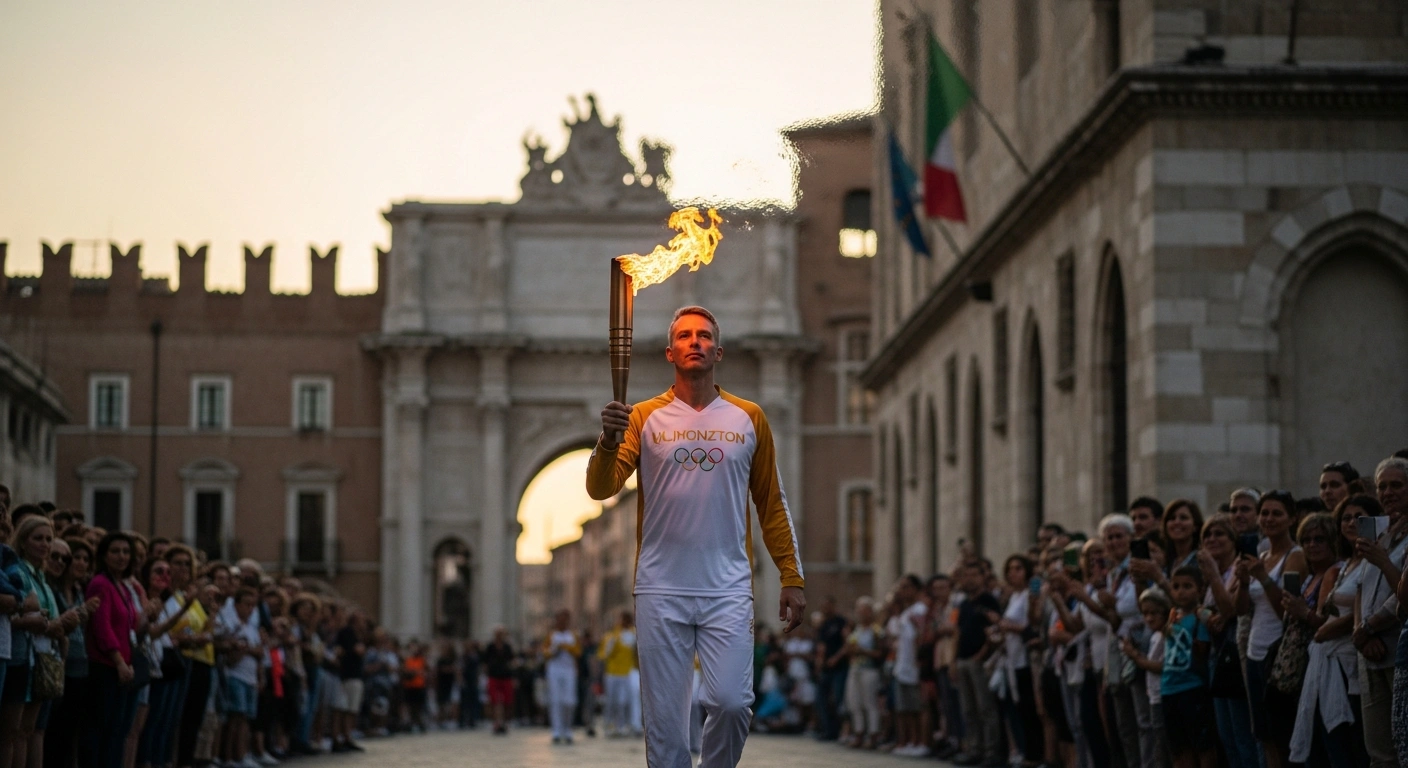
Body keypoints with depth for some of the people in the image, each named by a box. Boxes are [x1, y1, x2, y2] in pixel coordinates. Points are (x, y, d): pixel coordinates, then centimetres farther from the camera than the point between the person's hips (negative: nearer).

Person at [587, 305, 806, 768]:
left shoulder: (748, 419, 8)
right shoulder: (645, 418, 4)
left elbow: (771, 505, 12)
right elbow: (601, 489, -7)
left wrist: (792, 578, 6)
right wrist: (608, 442, -27)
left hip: (728, 590, 0)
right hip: (661, 590, 0)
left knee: (731, 701, -12)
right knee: (664, 714, 2)